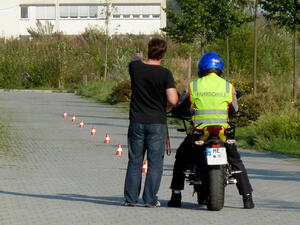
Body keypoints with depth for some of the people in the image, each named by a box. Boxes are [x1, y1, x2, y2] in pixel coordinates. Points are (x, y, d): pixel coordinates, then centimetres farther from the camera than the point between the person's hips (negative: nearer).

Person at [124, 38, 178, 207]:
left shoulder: (136, 67, -2)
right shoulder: (165, 74, -11)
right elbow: (173, 100, -17)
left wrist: (137, 57, 47)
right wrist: (173, 91, 6)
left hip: (136, 122, 3)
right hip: (157, 123, -3)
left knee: (134, 161, 11)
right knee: (155, 162, 4)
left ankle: (130, 198, 11)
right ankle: (150, 199, 2)